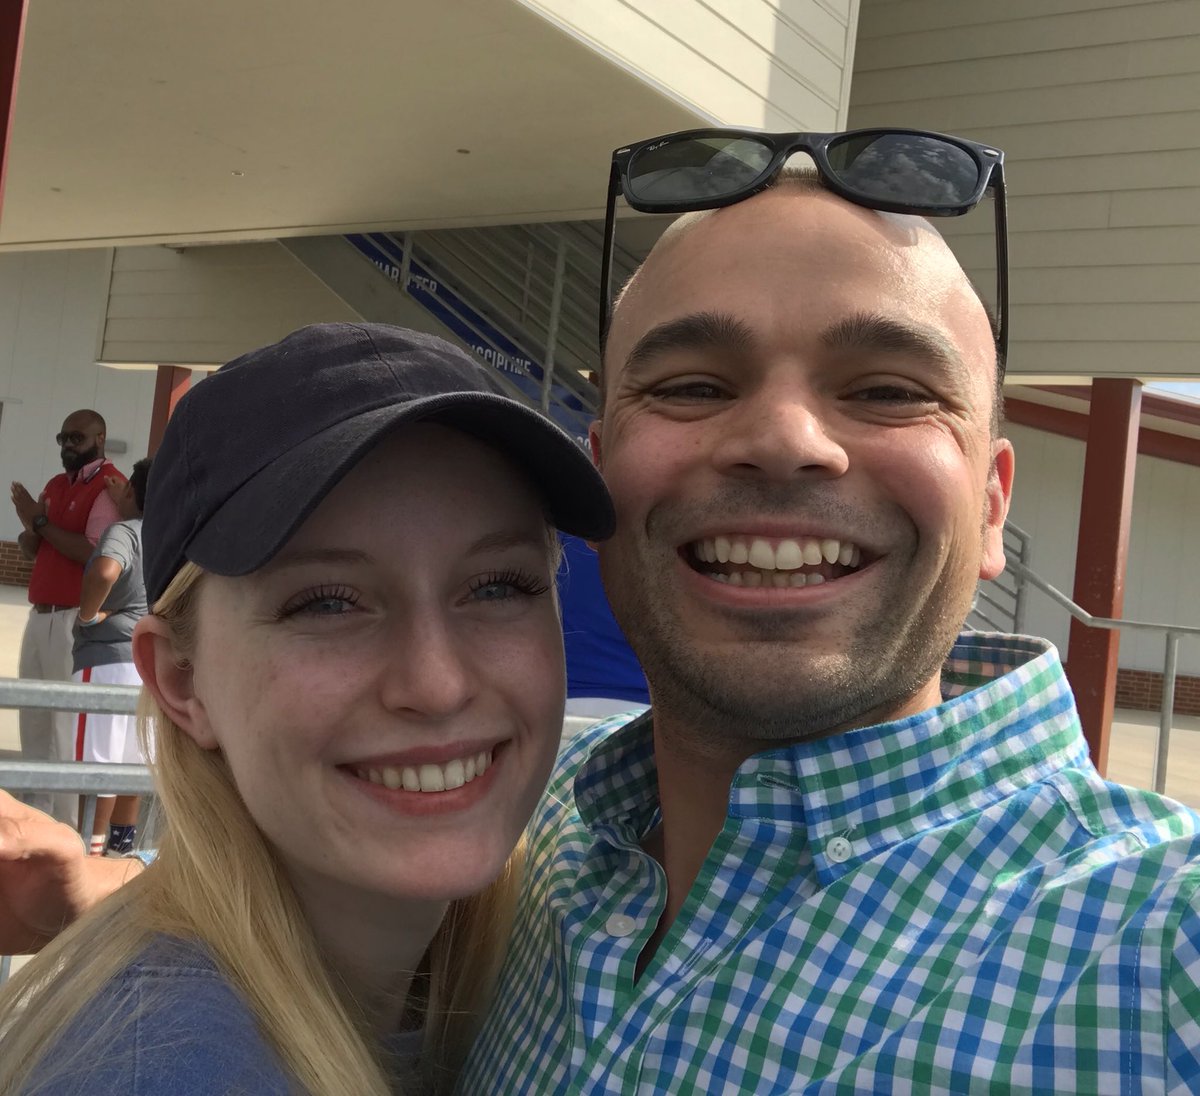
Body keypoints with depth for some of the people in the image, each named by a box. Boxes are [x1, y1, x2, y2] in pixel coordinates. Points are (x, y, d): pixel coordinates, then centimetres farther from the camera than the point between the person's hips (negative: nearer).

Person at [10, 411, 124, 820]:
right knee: (34, 718, 12)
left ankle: (66, 827, -5)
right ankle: (34, 811, 21)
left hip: (76, 619, -9)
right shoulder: (56, 485, 17)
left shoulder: (109, 486, -9)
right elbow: (29, 550, 18)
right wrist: (30, 526, -4)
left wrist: (41, 522, -13)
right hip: (40, 615, 9)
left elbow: (94, 552, -21)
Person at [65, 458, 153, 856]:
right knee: (129, 756, 15)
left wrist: (88, 614, -18)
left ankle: (92, 845, -5)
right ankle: (122, 839, 22)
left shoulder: (123, 531, -12)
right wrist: (121, 498, 38)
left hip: (110, 658, -8)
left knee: (96, 756, -6)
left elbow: (105, 571, -33)